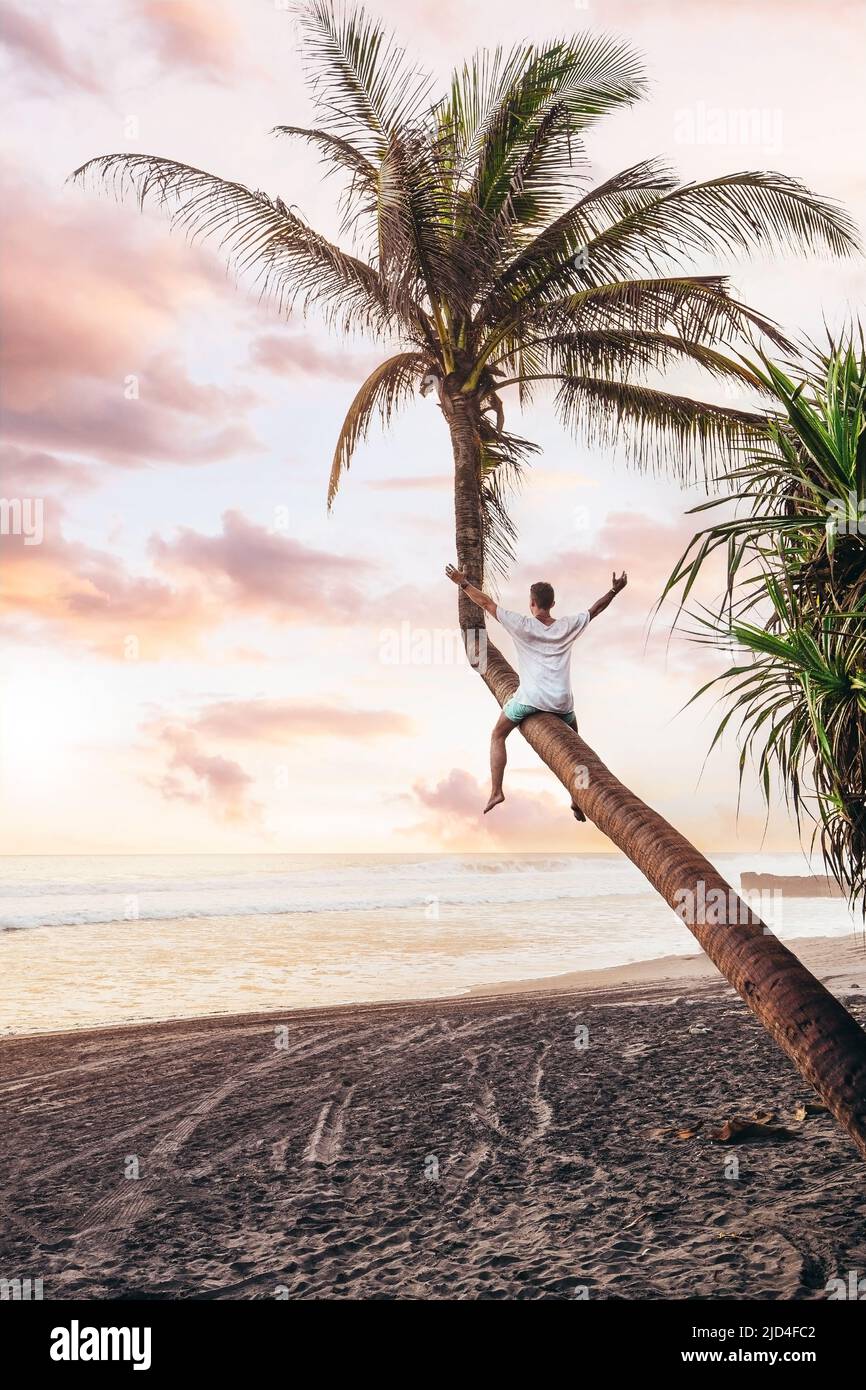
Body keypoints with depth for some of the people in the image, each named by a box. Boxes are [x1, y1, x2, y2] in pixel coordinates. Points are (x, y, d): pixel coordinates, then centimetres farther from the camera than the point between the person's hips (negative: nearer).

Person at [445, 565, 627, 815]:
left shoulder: (523, 626, -2)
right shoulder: (568, 627, 6)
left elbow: (487, 603, 2)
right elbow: (595, 609, 22)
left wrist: (463, 583, 10)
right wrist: (615, 591, 36)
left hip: (529, 698, -3)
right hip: (562, 702, 3)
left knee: (497, 735, 18)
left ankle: (496, 791, 5)